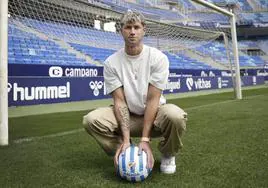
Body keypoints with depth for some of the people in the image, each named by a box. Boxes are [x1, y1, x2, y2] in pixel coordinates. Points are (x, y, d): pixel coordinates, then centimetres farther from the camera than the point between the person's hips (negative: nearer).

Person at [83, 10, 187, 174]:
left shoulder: (158, 58, -14)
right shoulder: (111, 62, -9)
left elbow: (153, 100, -18)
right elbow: (119, 101, -13)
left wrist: (145, 139, -23)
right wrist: (126, 139, -23)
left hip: (154, 113, -1)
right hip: (127, 116, 2)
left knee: (176, 116, -36)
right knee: (91, 119, -25)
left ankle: (168, 155, -1)